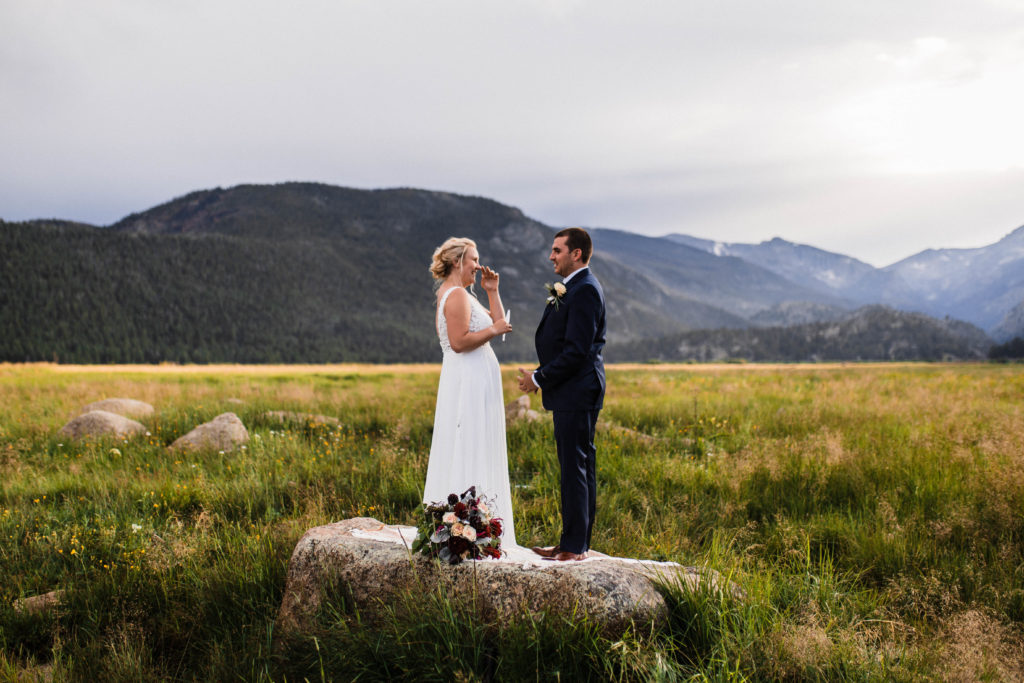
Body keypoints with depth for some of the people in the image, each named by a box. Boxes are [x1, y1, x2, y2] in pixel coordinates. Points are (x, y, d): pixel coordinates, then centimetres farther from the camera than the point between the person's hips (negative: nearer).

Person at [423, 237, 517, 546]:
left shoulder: (459, 294, 19)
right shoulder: (456, 294, -13)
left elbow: (498, 322, 22)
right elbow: (459, 341, -23)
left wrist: (492, 291, 14)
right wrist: (493, 330, -14)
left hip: (473, 380, 11)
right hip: (470, 381, -11)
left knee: (463, 451, 12)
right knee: (471, 451, -8)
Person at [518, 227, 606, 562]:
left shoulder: (585, 290, -15)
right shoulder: (572, 288, 18)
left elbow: (577, 350, -20)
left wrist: (540, 378, -15)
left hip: (576, 391, -11)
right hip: (572, 392, 11)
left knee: (575, 466, -7)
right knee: (580, 467, 13)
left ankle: (573, 546, -2)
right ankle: (577, 541, 19)